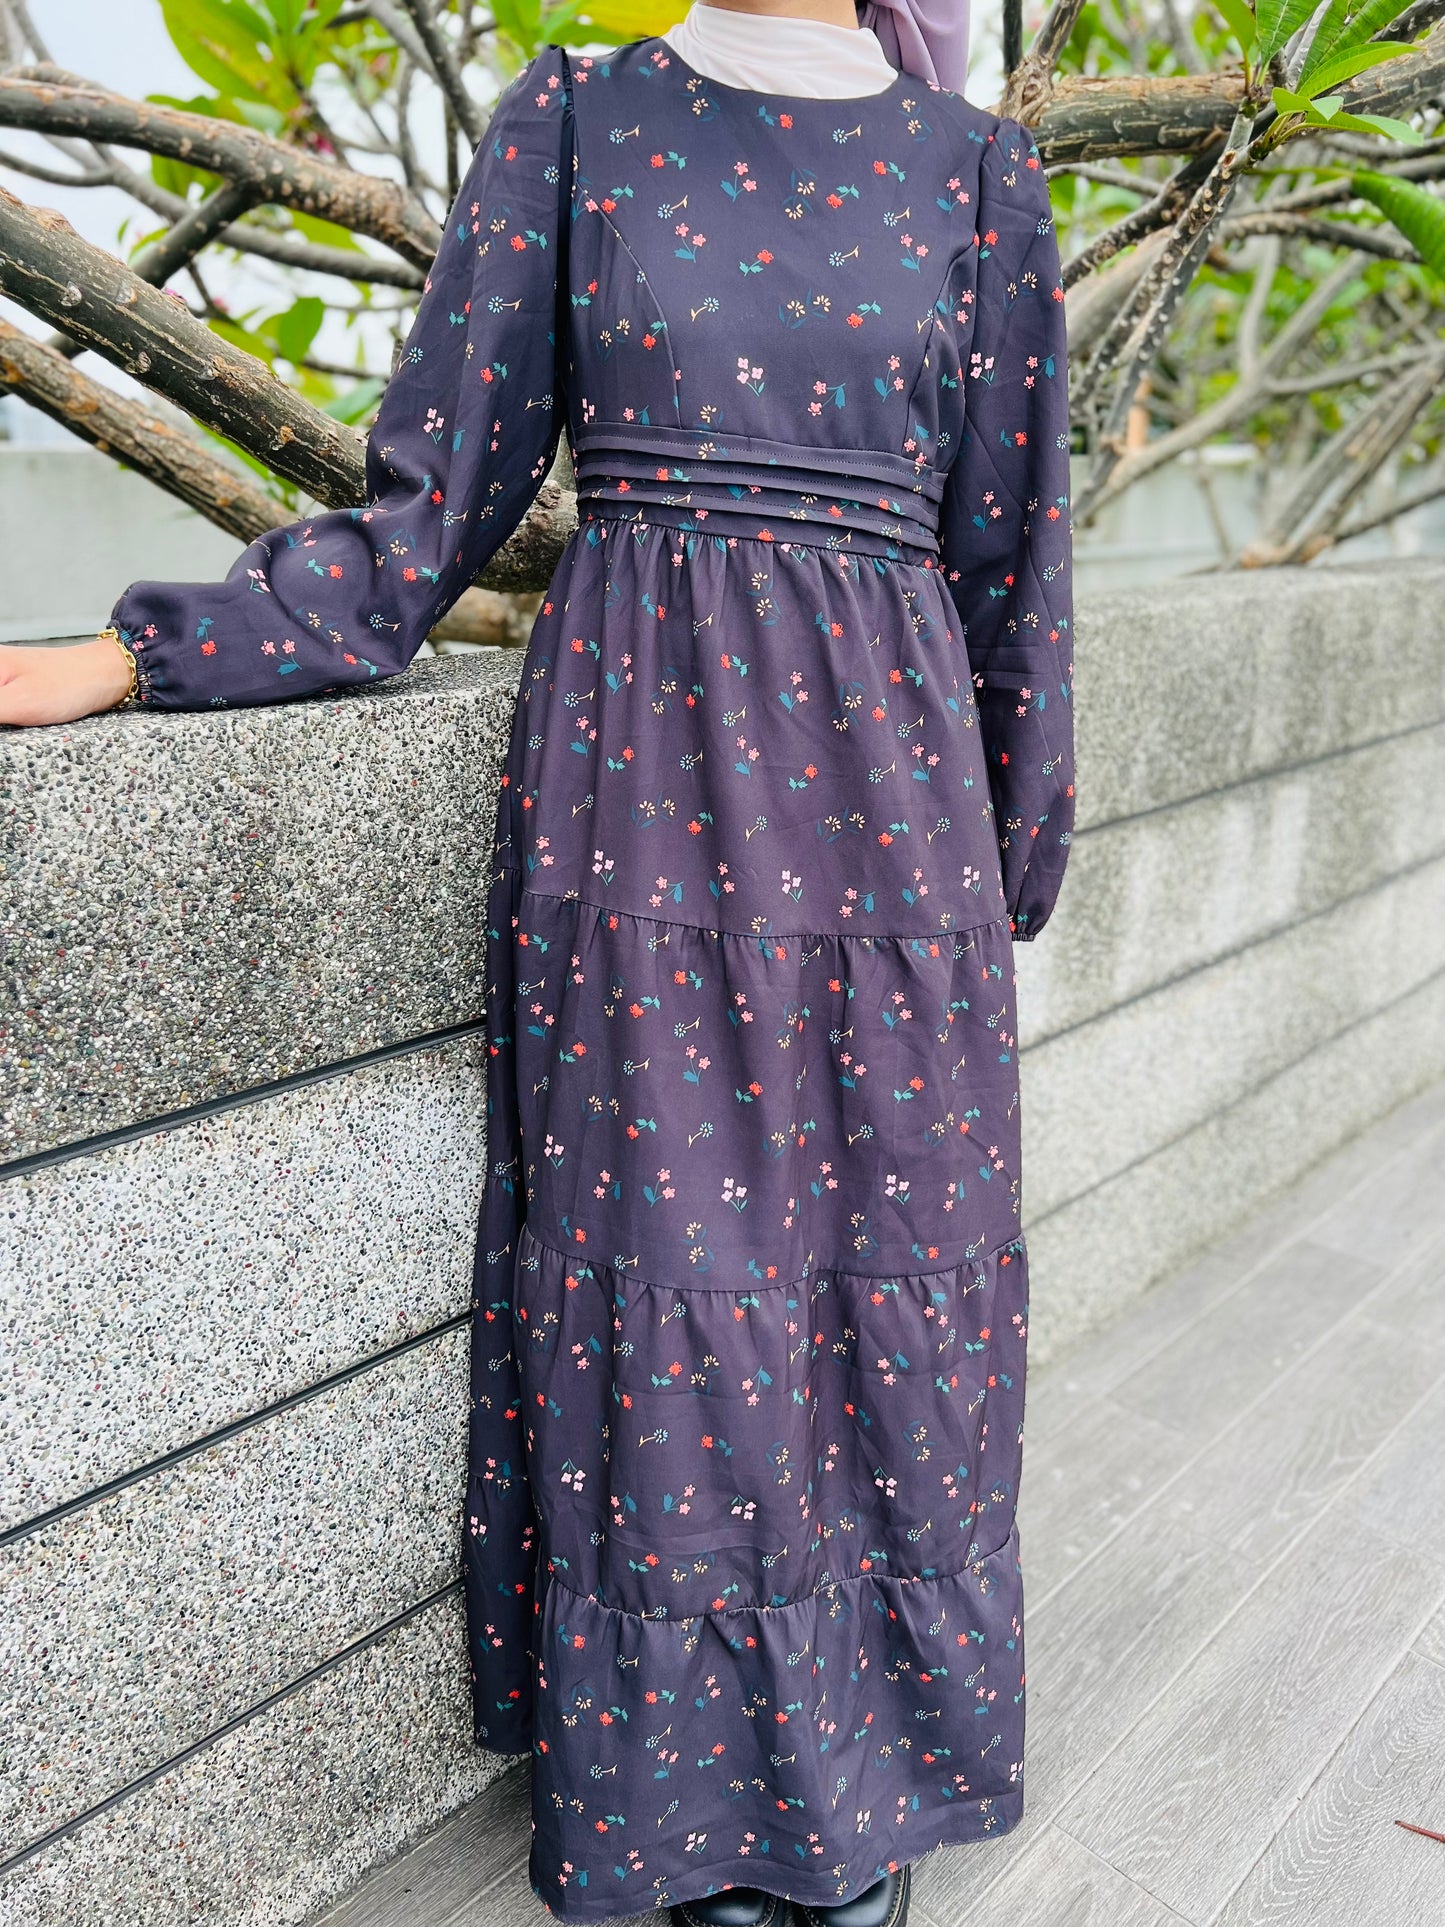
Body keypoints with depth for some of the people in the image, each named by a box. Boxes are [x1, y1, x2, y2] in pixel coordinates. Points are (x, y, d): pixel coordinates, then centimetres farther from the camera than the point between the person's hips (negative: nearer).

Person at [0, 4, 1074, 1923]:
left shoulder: (975, 167, 13)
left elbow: (1008, 557, 12)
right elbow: (431, 507, 6)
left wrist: (1008, 882, 12)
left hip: (875, 780, 2)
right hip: (633, 780, -1)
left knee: (885, 1281, 6)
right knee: (659, 1277, 2)